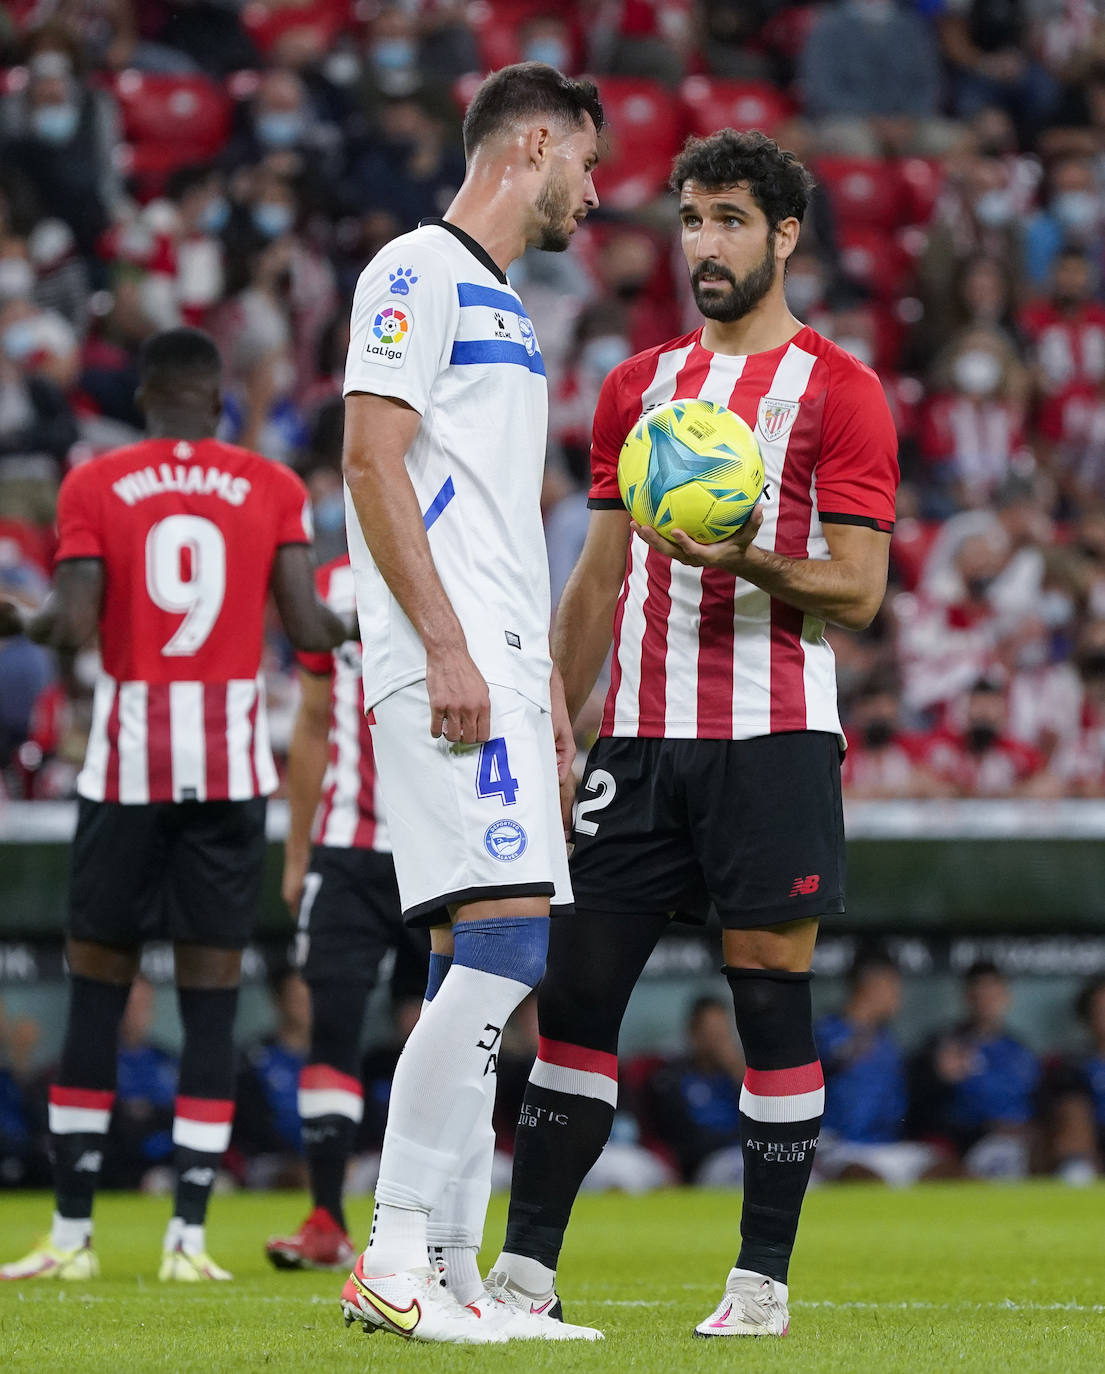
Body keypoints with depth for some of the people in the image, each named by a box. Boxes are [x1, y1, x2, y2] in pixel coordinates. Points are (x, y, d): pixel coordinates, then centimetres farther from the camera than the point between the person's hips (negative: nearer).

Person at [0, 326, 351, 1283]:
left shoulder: (95, 486, 1)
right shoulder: (272, 489, 3)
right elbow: (307, 628, -3)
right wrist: (356, 627, 19)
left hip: (127, 762, 0)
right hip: (232, 763, 1)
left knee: (96, 989, 7)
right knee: (211, 998, 3)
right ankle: (189, 1235, -2)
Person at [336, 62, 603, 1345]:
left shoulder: (501, 303, 24)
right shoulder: (418, 273, -6)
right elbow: (372, 460, -14)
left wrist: (542, 682, 24)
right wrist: (447, 648, -20)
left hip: (494, 669, 10)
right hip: (445, 667, -10)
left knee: (480, 960, 7)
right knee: (503, 934, -18)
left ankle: (451, 1271, 7)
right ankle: (392, 1257, -18)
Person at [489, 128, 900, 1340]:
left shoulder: (837, 390, -1)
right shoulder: (639, 386, 15)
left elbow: (858, 592, -4)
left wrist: (750, 562, -22)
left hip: (771, 737, -5)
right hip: (637, 736, 5)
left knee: (771, 1001, -3)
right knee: (574, 989, 1)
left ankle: (761, 1280, 3)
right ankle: (526, 1263, 6)